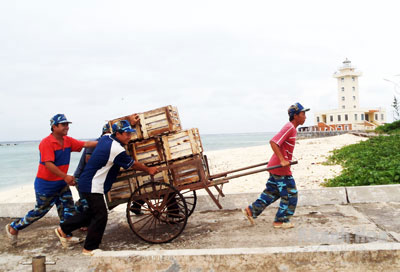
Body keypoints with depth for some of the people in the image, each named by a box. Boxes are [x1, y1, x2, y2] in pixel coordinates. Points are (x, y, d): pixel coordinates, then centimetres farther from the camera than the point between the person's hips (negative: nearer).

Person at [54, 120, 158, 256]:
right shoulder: (117, 150, -22)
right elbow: (133, 164, -9)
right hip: (93, 186, -10)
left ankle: (63, 229, 31)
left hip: (86, 182, 10)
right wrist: (149, 170, 6)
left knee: (92, 212, 20)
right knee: (100, 216, -4)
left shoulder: (106, 138, 5)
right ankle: (89, 248, 7)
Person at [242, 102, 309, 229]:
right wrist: (282, 160, -28)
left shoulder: (291, 128, 14)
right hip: (281, 168, -10)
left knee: (272, 192, 17)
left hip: (276, 165, 10)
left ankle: (252, 210, 20)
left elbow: (279, 144, 26)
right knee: (290, 195, 1)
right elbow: (273, 142, -27)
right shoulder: (289, 128, -18)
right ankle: (281, 221, 12)